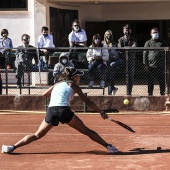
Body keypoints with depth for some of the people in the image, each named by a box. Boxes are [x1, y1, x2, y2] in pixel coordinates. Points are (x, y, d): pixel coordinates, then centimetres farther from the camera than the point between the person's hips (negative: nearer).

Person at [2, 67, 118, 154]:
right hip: (64, 110, -3)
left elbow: (45, 94, 41)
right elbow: (88, 102, 15)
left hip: (51, 110, 3)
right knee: (86, 131, 6)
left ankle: (12, 147, 6)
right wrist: (101, 112, 19)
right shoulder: (74, 86, 17)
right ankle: (108, 146, 2)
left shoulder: (57, 84, 27)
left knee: (37, 135, 14)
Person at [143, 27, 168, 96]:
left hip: (161, 66, 1)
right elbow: (145, 54, 4)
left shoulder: (163, 42, 11)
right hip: (151, 66, -1)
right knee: (150, 82, 4)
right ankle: (150, 94, 11)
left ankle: (162, 94, 14)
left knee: (162, 82, 4)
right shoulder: (148, 43, 8)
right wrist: (146, 65, -5)